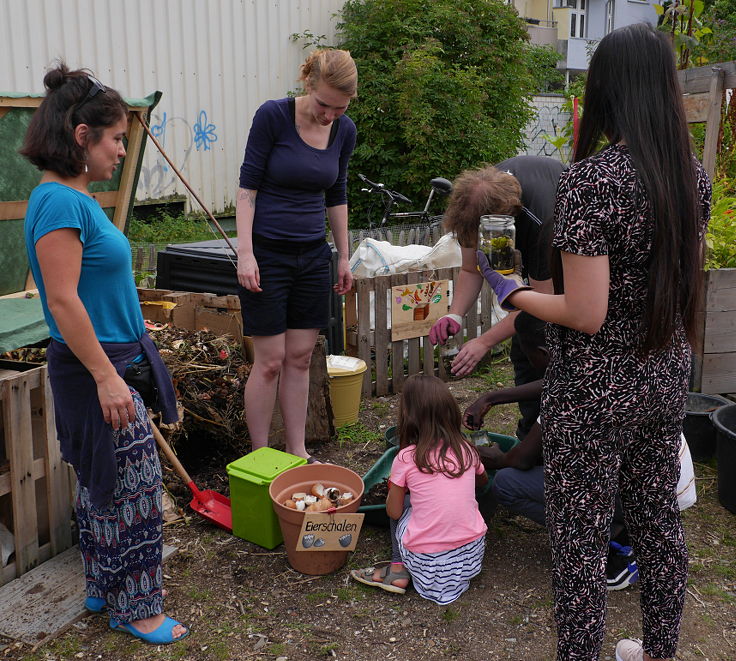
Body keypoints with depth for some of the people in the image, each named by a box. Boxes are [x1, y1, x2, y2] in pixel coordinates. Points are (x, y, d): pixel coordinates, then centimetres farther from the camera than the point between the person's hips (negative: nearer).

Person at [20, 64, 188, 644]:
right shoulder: (59, 201, -20)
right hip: (95, 369, -10)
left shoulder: (76, 198, 10)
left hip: (111, 362, 10)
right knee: (132, 487, 2)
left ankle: (104, 589, 35)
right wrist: (106, 377, -23)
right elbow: (63, 301, -24)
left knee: (103, 484, 19)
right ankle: (135, 608, 18)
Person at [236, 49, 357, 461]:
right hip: (268, 253, -5)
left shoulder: (345, 130, 3)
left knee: (301, 357, 9)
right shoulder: (273, 116, -12)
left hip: (313, 254, 5)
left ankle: (297, 451, 20)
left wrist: (344, 257, 14)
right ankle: (259, 457, 12)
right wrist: (245, 252, -16)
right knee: (271, 360, -2)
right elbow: (248, 185, -10)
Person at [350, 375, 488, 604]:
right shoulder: (466, 450, 1)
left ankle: (398, 569, 9)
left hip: (427, 562, -2)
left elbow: (394, 512, 1)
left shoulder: (406, 458, -9)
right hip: (472, 556, 3)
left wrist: (394, 489, 19)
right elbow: (483, 481, 24)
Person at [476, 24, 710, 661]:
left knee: (581, 539, 7)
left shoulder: (591, 179, -21)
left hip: (594, 392, -7)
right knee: (659, 520, 22)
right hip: (668, 380, 8)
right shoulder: (694, 174, 0)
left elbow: (585, 314, -22)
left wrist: (511, 291, -7)